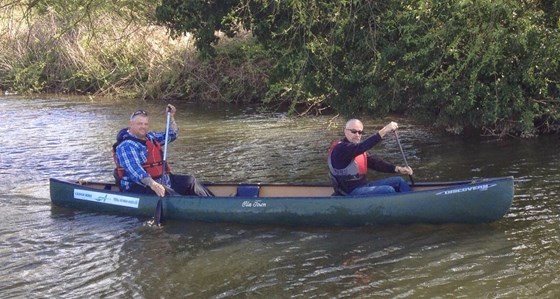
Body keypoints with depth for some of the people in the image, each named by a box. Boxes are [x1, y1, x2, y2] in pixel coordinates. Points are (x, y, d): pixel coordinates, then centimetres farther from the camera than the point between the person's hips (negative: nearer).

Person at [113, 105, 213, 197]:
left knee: (190, 181, 4)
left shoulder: (150, 137, 15)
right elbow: (134, 169, -30)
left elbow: (171, 135, 29)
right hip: (138, 186, -10)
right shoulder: (127, 146, -15)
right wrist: (152, 184, -43)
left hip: (161, 180, 10)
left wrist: (171, 117, 14)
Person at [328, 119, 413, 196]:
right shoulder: (340, 148, -17)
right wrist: (384, 131, -42)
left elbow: (374, 162, 8)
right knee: (388, 190, -23)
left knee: (399, 181, 4)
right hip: (350, 191, -10)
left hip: (363, 185, 10)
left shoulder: (359, 148, 15)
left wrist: (398, 169, -5)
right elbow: (360, 147, -34)